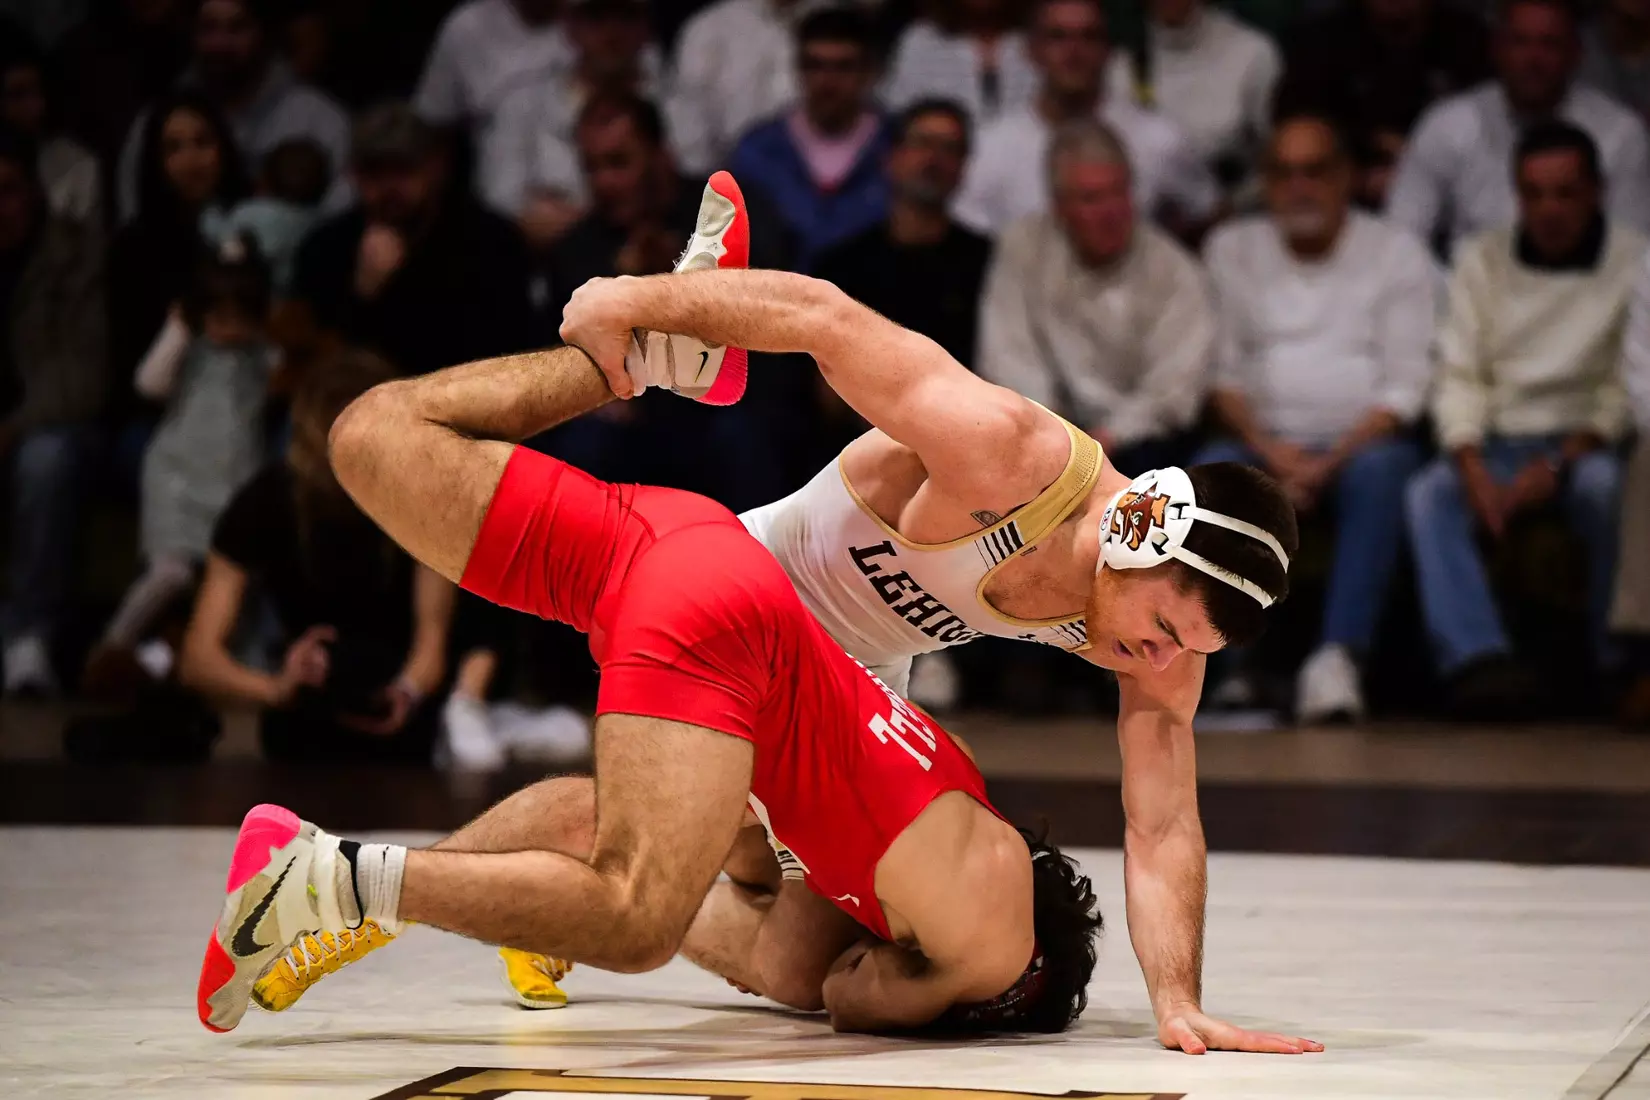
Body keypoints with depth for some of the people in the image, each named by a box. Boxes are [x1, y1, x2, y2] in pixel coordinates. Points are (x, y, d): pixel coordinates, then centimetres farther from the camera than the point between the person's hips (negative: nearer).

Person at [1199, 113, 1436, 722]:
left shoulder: (1397, 254, 9)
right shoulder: (1231, 250, 16)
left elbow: (1405, 386, 0)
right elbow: (1222, 372, 7)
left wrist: (1330, 462, -15)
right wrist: (1270, 449, -12)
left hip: (1363, 439, -1)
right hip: (1264, 442, 1)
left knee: (1378, 471, -36)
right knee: (1211, 468, -32)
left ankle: (1339, 655, -46)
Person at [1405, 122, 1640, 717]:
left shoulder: (1632, 263, 1)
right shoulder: (1482, 260, 10)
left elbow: (1627, 390, -5)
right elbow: (1459, 376, 4)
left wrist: (1561, 463, -18)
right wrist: (1474, 471, -13)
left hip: (1587, 445, -2)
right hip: (1497, 445, 2)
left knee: (1603, 484, -37)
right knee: (1428, 494, -29)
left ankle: (1608, 662, -24)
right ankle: (1478, 661, -46)